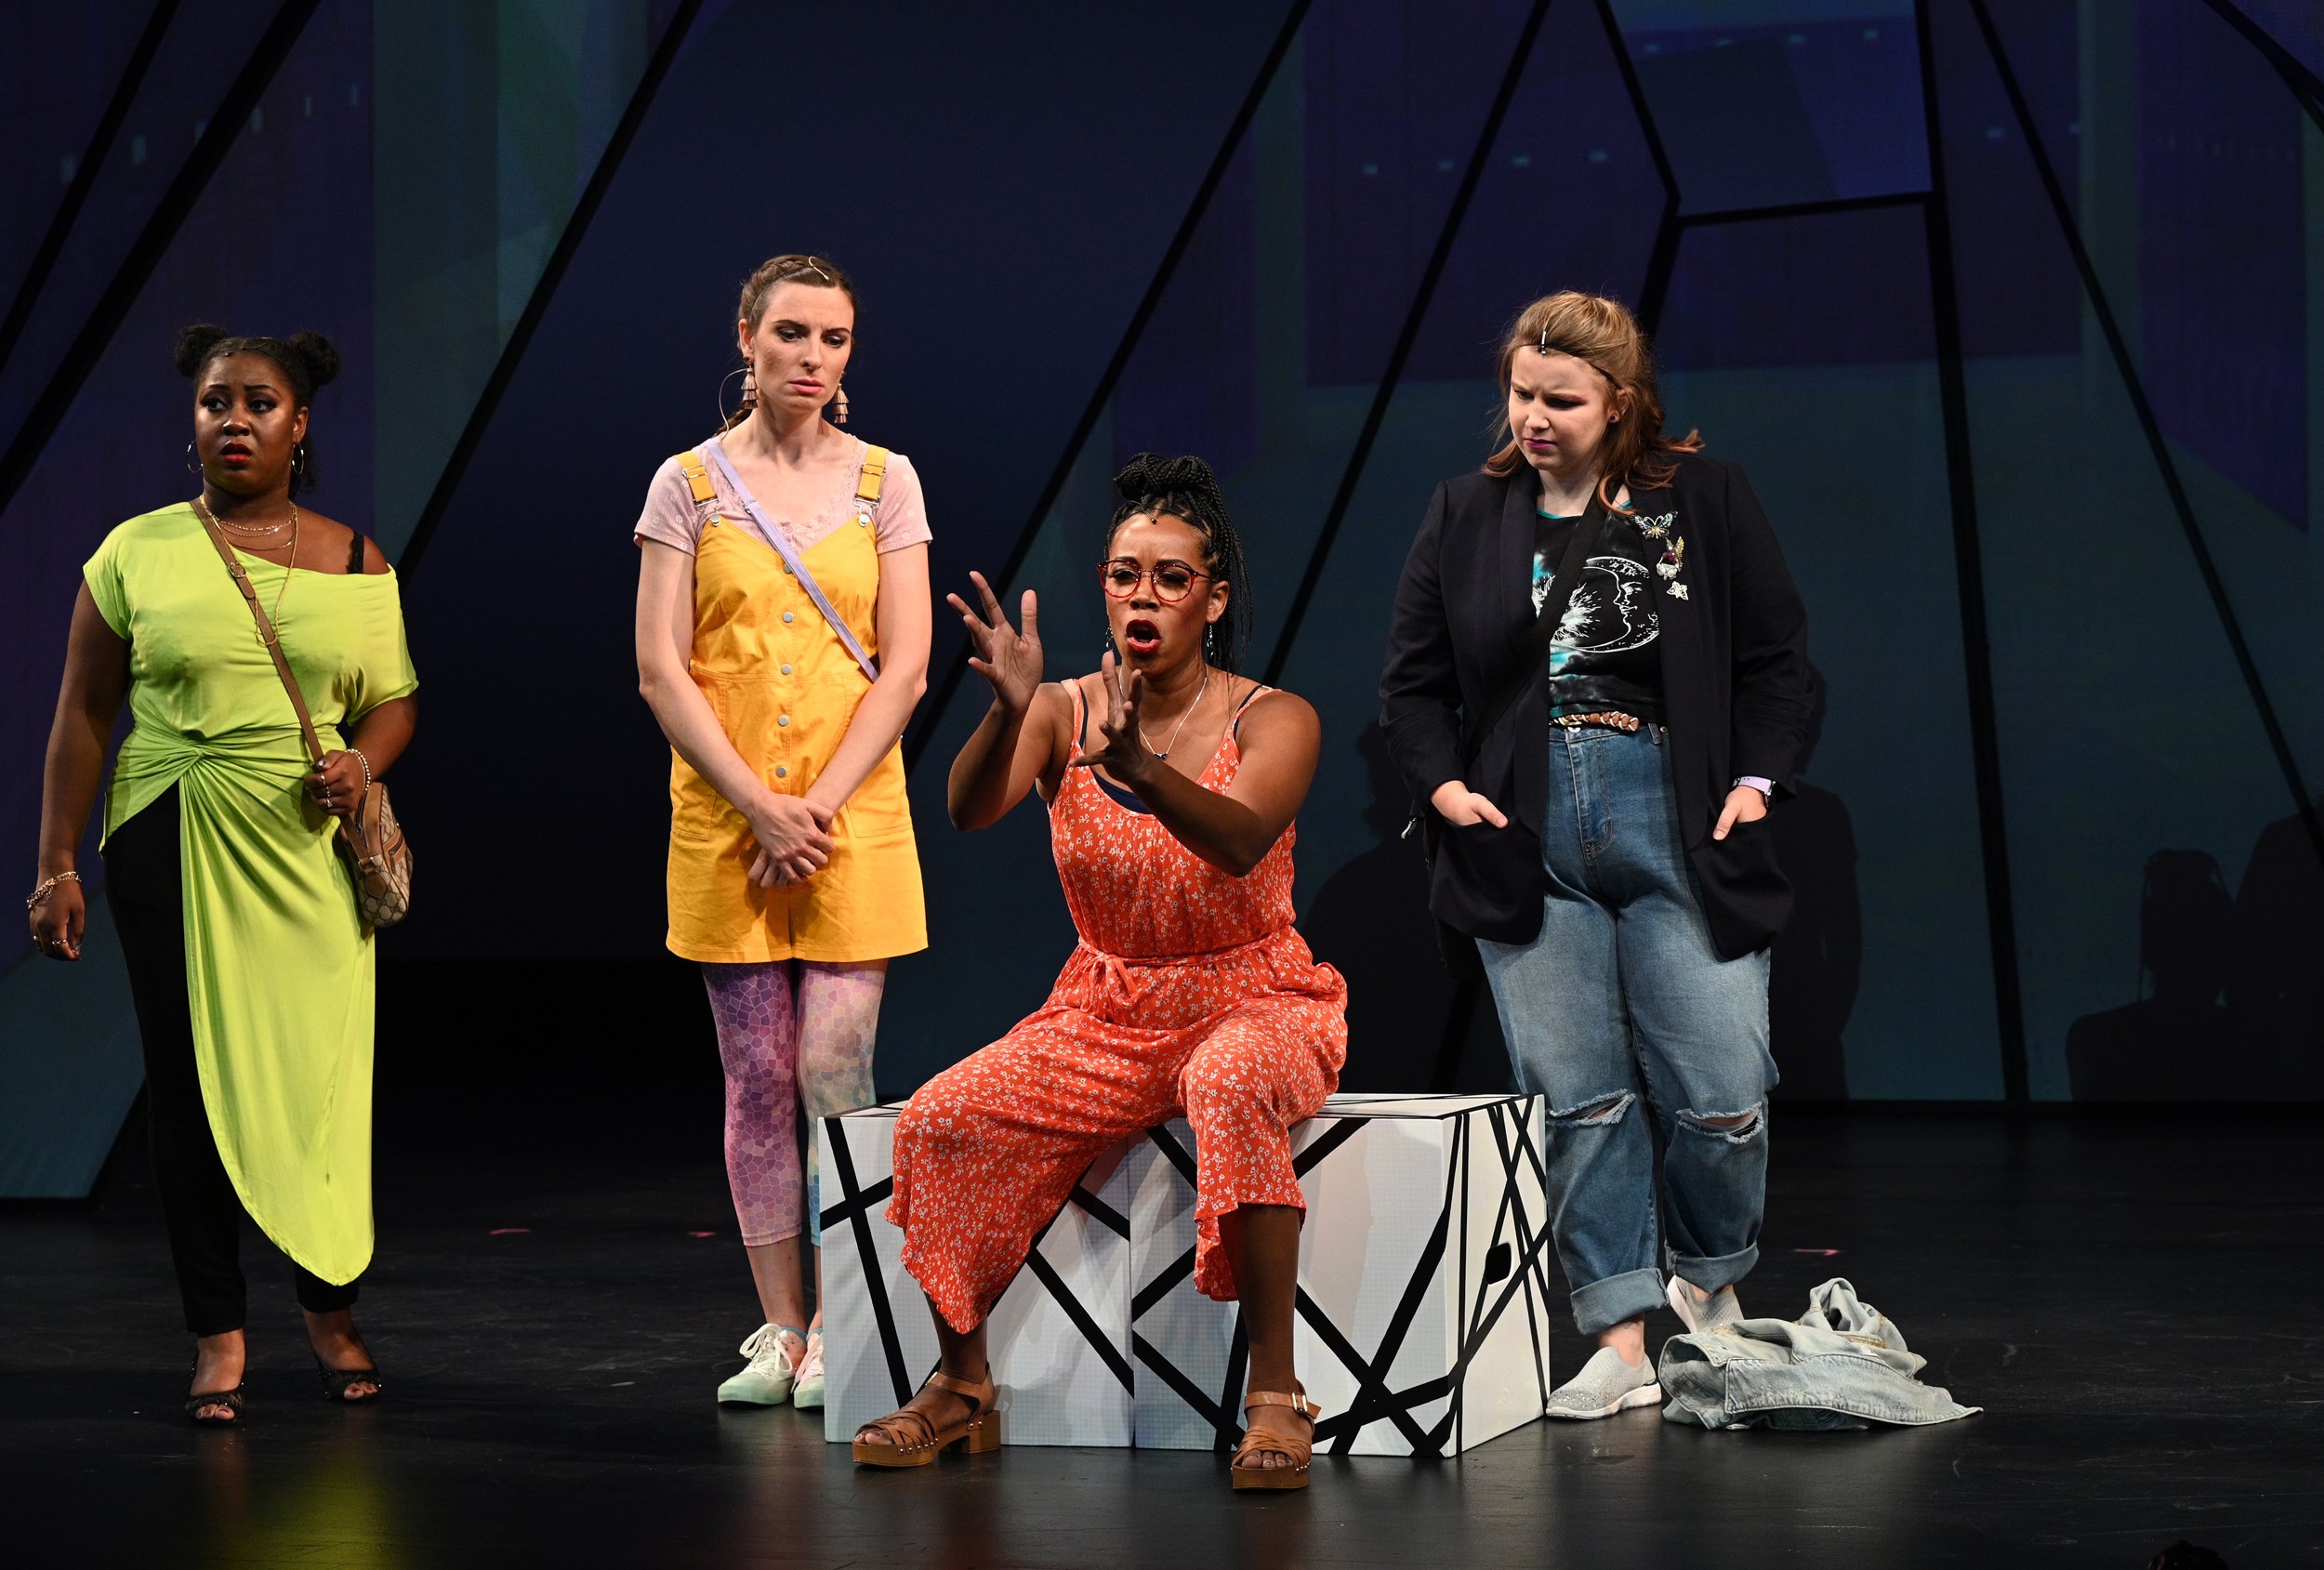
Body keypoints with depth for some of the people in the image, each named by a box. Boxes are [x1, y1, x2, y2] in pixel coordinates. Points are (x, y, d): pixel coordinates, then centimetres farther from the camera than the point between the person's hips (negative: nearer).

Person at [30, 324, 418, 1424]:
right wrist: (57, 865, 1)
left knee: (321, 1072, -1)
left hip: (309, 850, 1)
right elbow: (83, 714, 5)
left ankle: (330, 1309, 18)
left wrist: (361, 763, -8)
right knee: (190, 1080, 0)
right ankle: (218, 1335, 7)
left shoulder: (353, 562, 9)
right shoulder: (136, 554, 4)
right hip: (169, 847, -1)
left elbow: (393, 701, 15)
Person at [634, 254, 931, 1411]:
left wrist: (819, 805, -10)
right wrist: (762, 808, -11)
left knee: (834, 1074, -6)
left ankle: (835, 1336, 1)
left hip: (855, 820, 0)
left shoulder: (884, 482, 5)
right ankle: (779, 1332, 9)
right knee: (758, 1083, 3)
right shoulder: (689, 483, 3)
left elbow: (904, 669, 0)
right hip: (724, 823, 0)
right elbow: (661, 671, -2)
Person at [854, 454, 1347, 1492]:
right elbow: (968, 811, -20)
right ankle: (962, 1387, 0)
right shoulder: (1062, 713, -1)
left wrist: (1138, 767, -49)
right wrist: (1009, 708, -40)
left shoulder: (1274, 721, -9)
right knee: (942, 1123, -19)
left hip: (1250, 1003, -3)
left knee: (1230, 1088, -39)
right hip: (1106, 1009, 4)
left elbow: (1237, 841, -30)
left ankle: (1275, 1394, -32)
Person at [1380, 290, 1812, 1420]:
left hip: (1675, 828, -1)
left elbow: (1778, 656, 8)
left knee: (1719, 1094, -5)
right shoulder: (1466, 516, 10)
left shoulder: (1706, 500, 6)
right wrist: (1445, 785, -3)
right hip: (1527, 836, 2)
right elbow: (1411, 681, 13)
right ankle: (1620, 1338, 4)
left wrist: (1754, 780, -3)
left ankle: (1711, 1284, 23)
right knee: (1577, 1100, -1)